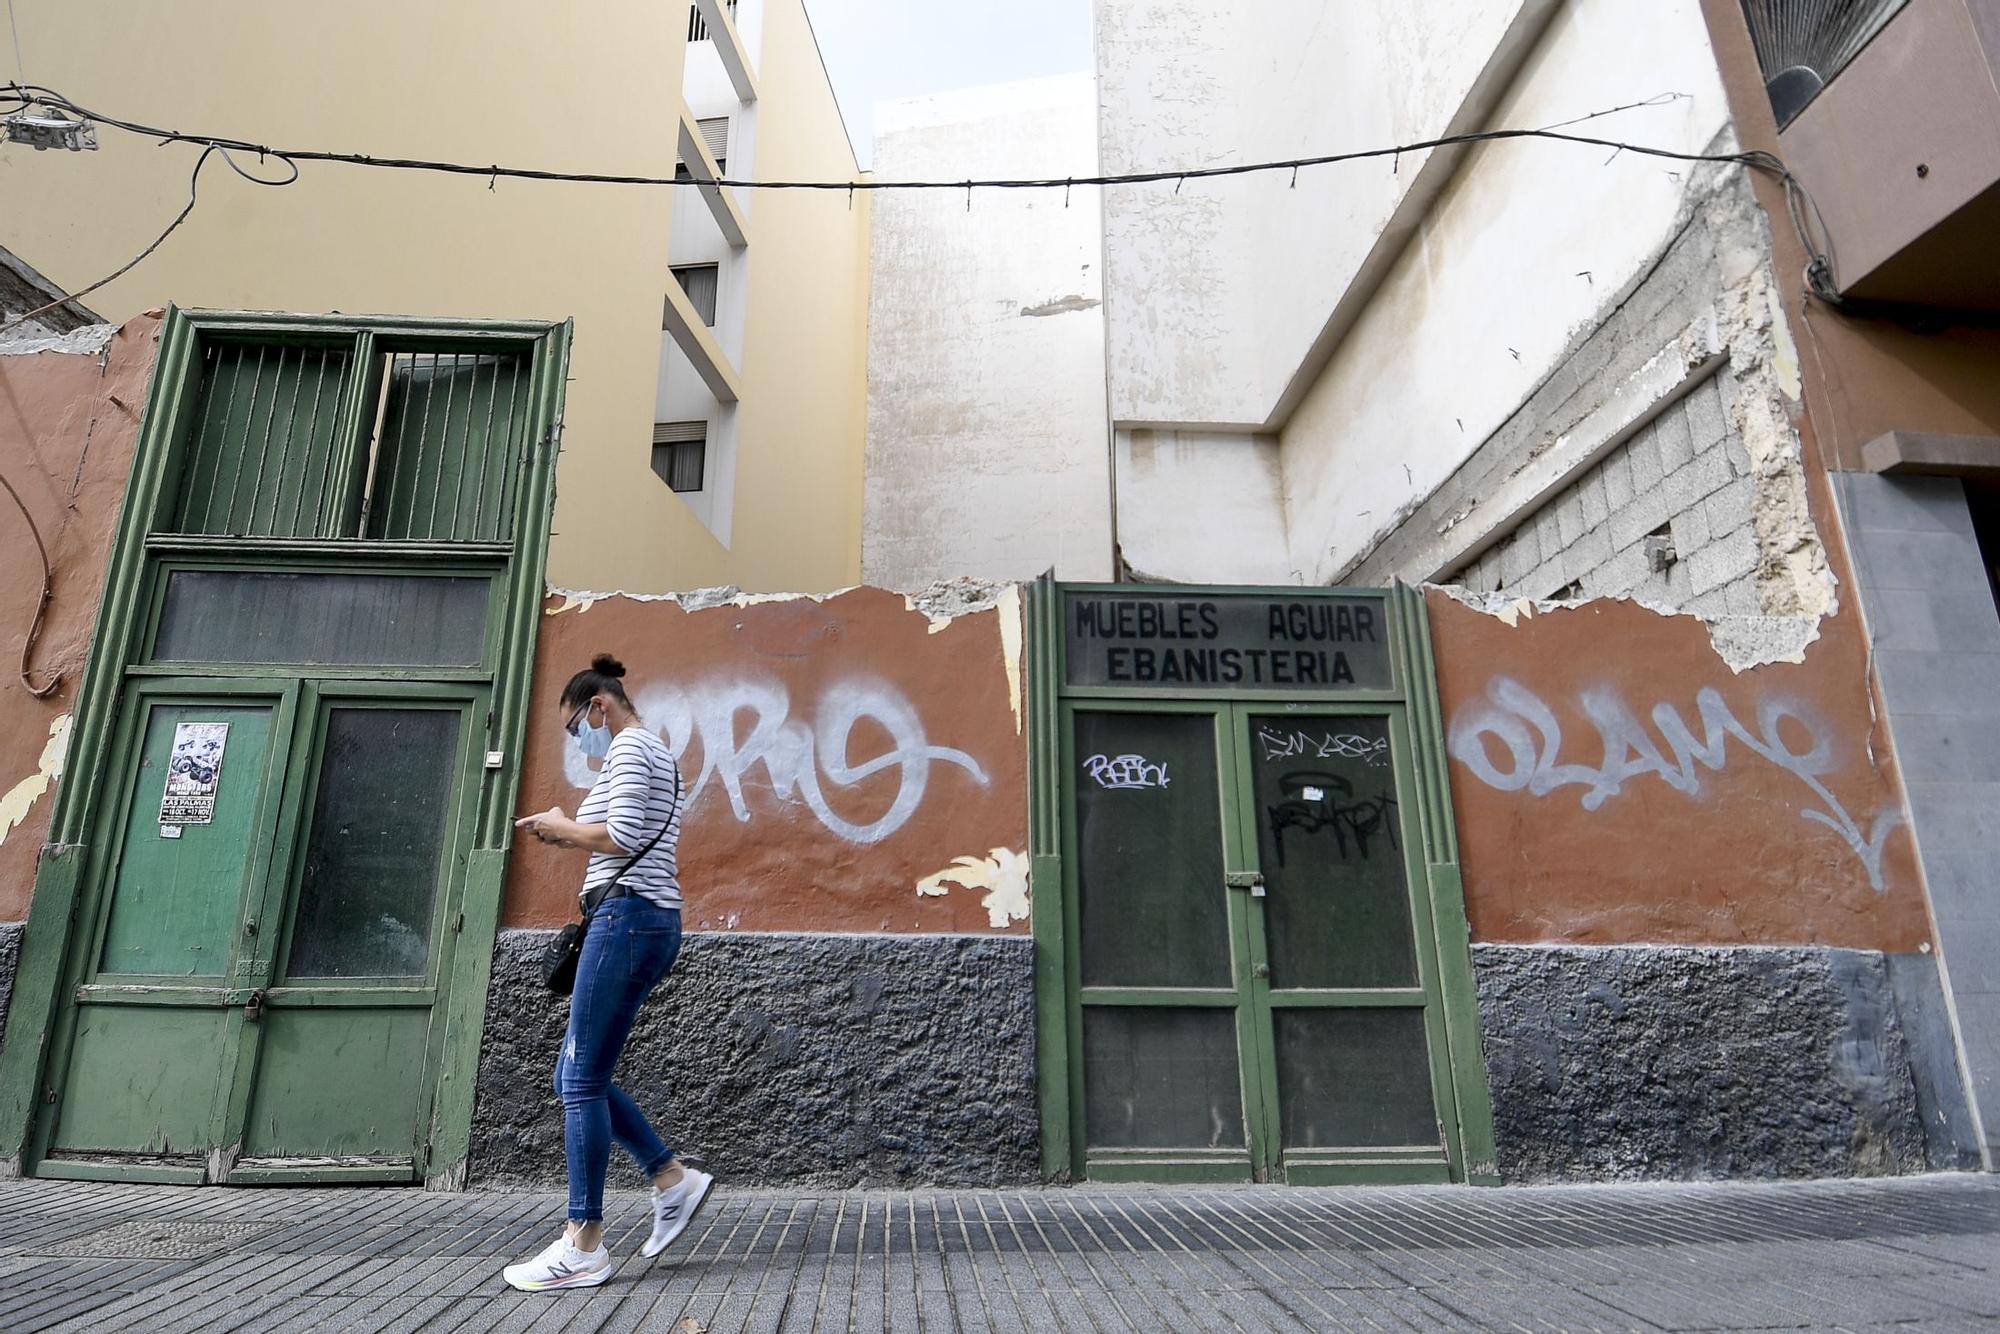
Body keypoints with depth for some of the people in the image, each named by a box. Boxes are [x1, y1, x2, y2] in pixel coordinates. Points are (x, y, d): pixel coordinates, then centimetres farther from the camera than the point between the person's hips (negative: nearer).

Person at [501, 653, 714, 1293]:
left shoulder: (630, 747, -7)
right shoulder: (654, 754, 23)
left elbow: (622, 838, -19)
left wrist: (563, 825, -3)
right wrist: (570, 832, 14)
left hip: (628, 916, -10)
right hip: (650, 920, 10)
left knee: (581, 1081, -4)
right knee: (576, 1076, 13)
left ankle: (583, 1246, 3)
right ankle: (674, 1179, 16)